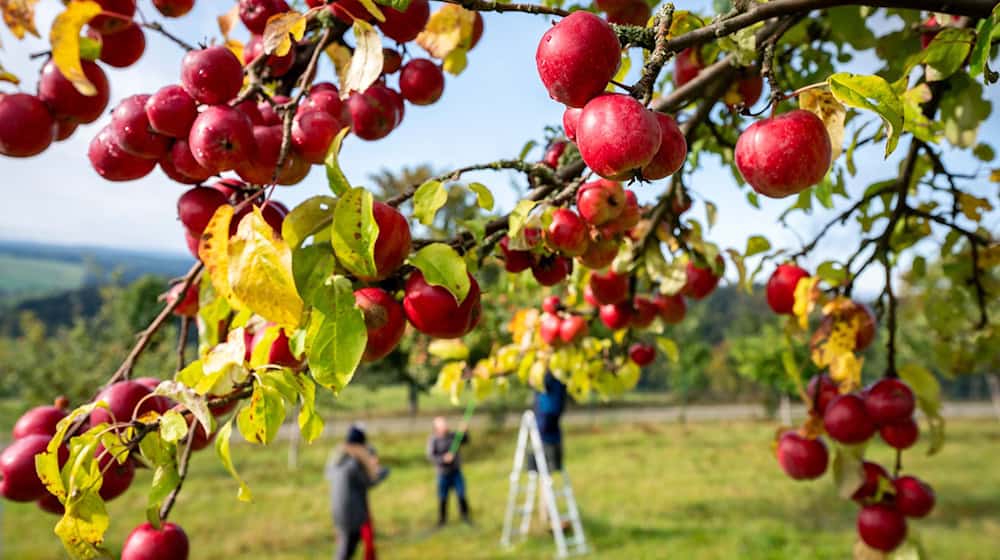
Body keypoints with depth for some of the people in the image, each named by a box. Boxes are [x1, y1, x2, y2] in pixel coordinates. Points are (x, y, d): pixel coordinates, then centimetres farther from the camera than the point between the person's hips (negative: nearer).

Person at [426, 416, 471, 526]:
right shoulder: (433, 439, -8)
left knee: (461, 495, 2)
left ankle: (465, 516, 16)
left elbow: (465, 441, -3)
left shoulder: (453, 436, 3)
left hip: (456, 471, 3)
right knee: (442, 498, 5)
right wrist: (443, 459, -27)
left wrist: (464, 431, -23)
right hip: (443, 473, -3)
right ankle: (442, 520, 21)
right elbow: (430, 456, -13)